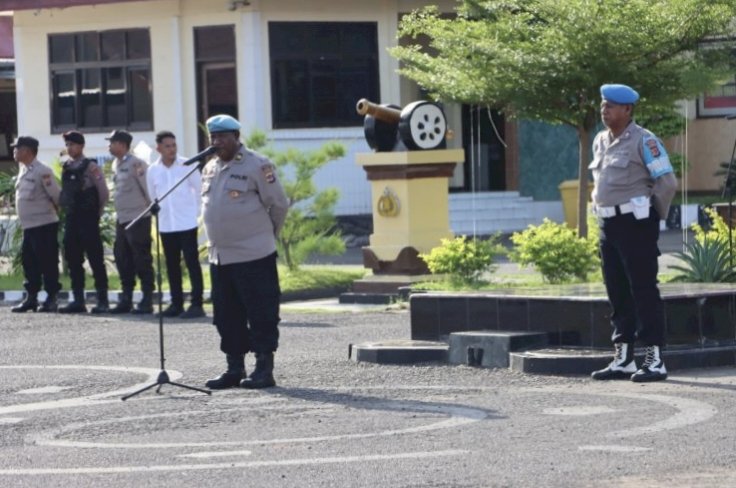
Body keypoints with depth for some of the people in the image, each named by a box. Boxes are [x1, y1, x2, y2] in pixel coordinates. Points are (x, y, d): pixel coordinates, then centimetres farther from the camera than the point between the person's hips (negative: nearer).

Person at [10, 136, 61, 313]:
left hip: (44, 225, -9)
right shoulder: (23, 171, 11)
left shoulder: (42, 171, -15)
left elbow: (57, 195, -13)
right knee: (29, 262, 10)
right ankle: (31, 297, 17)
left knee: (48, 263, -3)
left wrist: (57, 212, 1)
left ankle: (51, 299, 2)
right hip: (28, 226, 9)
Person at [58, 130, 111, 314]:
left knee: (95, 260, -3)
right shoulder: (66, 168, 11)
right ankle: (78, 300, 12)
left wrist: (97, 213, -4)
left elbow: (104, 193, -9)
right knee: (73, 260, 7)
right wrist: (66, 209, 11)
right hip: (71, 219, 7)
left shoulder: (90, 167, -8)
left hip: (88, 219, -7)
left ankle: (102, 300, 0)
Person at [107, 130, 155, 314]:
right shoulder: (116, 165, 13)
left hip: (138, 219, -9)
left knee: (142, 260, -4)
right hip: (122, 219, 9)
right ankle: (126, 299, 18)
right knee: (122, 259, 10)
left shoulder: (136, 164, -13)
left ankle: (147, 301, 0)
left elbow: (148, 188, -12)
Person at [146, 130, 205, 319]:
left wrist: (195, 211, 2)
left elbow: (199, 189, 1)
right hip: (165, 225, 4)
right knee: (172, 266, 8)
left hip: (187, 223, -4)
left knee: (192, 263, -6)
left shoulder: (187, 166, -7)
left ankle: (196, 304, -6)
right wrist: (160, 212, 11)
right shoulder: (152, 171, 2)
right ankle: (176, 303, 16)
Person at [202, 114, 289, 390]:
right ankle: (234, 369, 19)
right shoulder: (210, 169, 13)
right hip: (219, 256, 8)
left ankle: (264, 369, 0)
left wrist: (268, 234, 7)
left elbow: (279, 204, -5)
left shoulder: (256, 166, -9)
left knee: (261, 315, -3)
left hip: (254, 256, -8)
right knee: (227, 317, 11)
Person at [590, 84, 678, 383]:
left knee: (643, 290, -7)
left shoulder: (643, 141, -11)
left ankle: (655, 361, -6)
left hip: (636, 222, -8)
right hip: (608, 224, 8)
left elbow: (667, 181, -13)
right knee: (617, 292, 10)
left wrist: (656, 215, -2)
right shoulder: (600, 141, 13)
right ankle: (622, 359, 16)